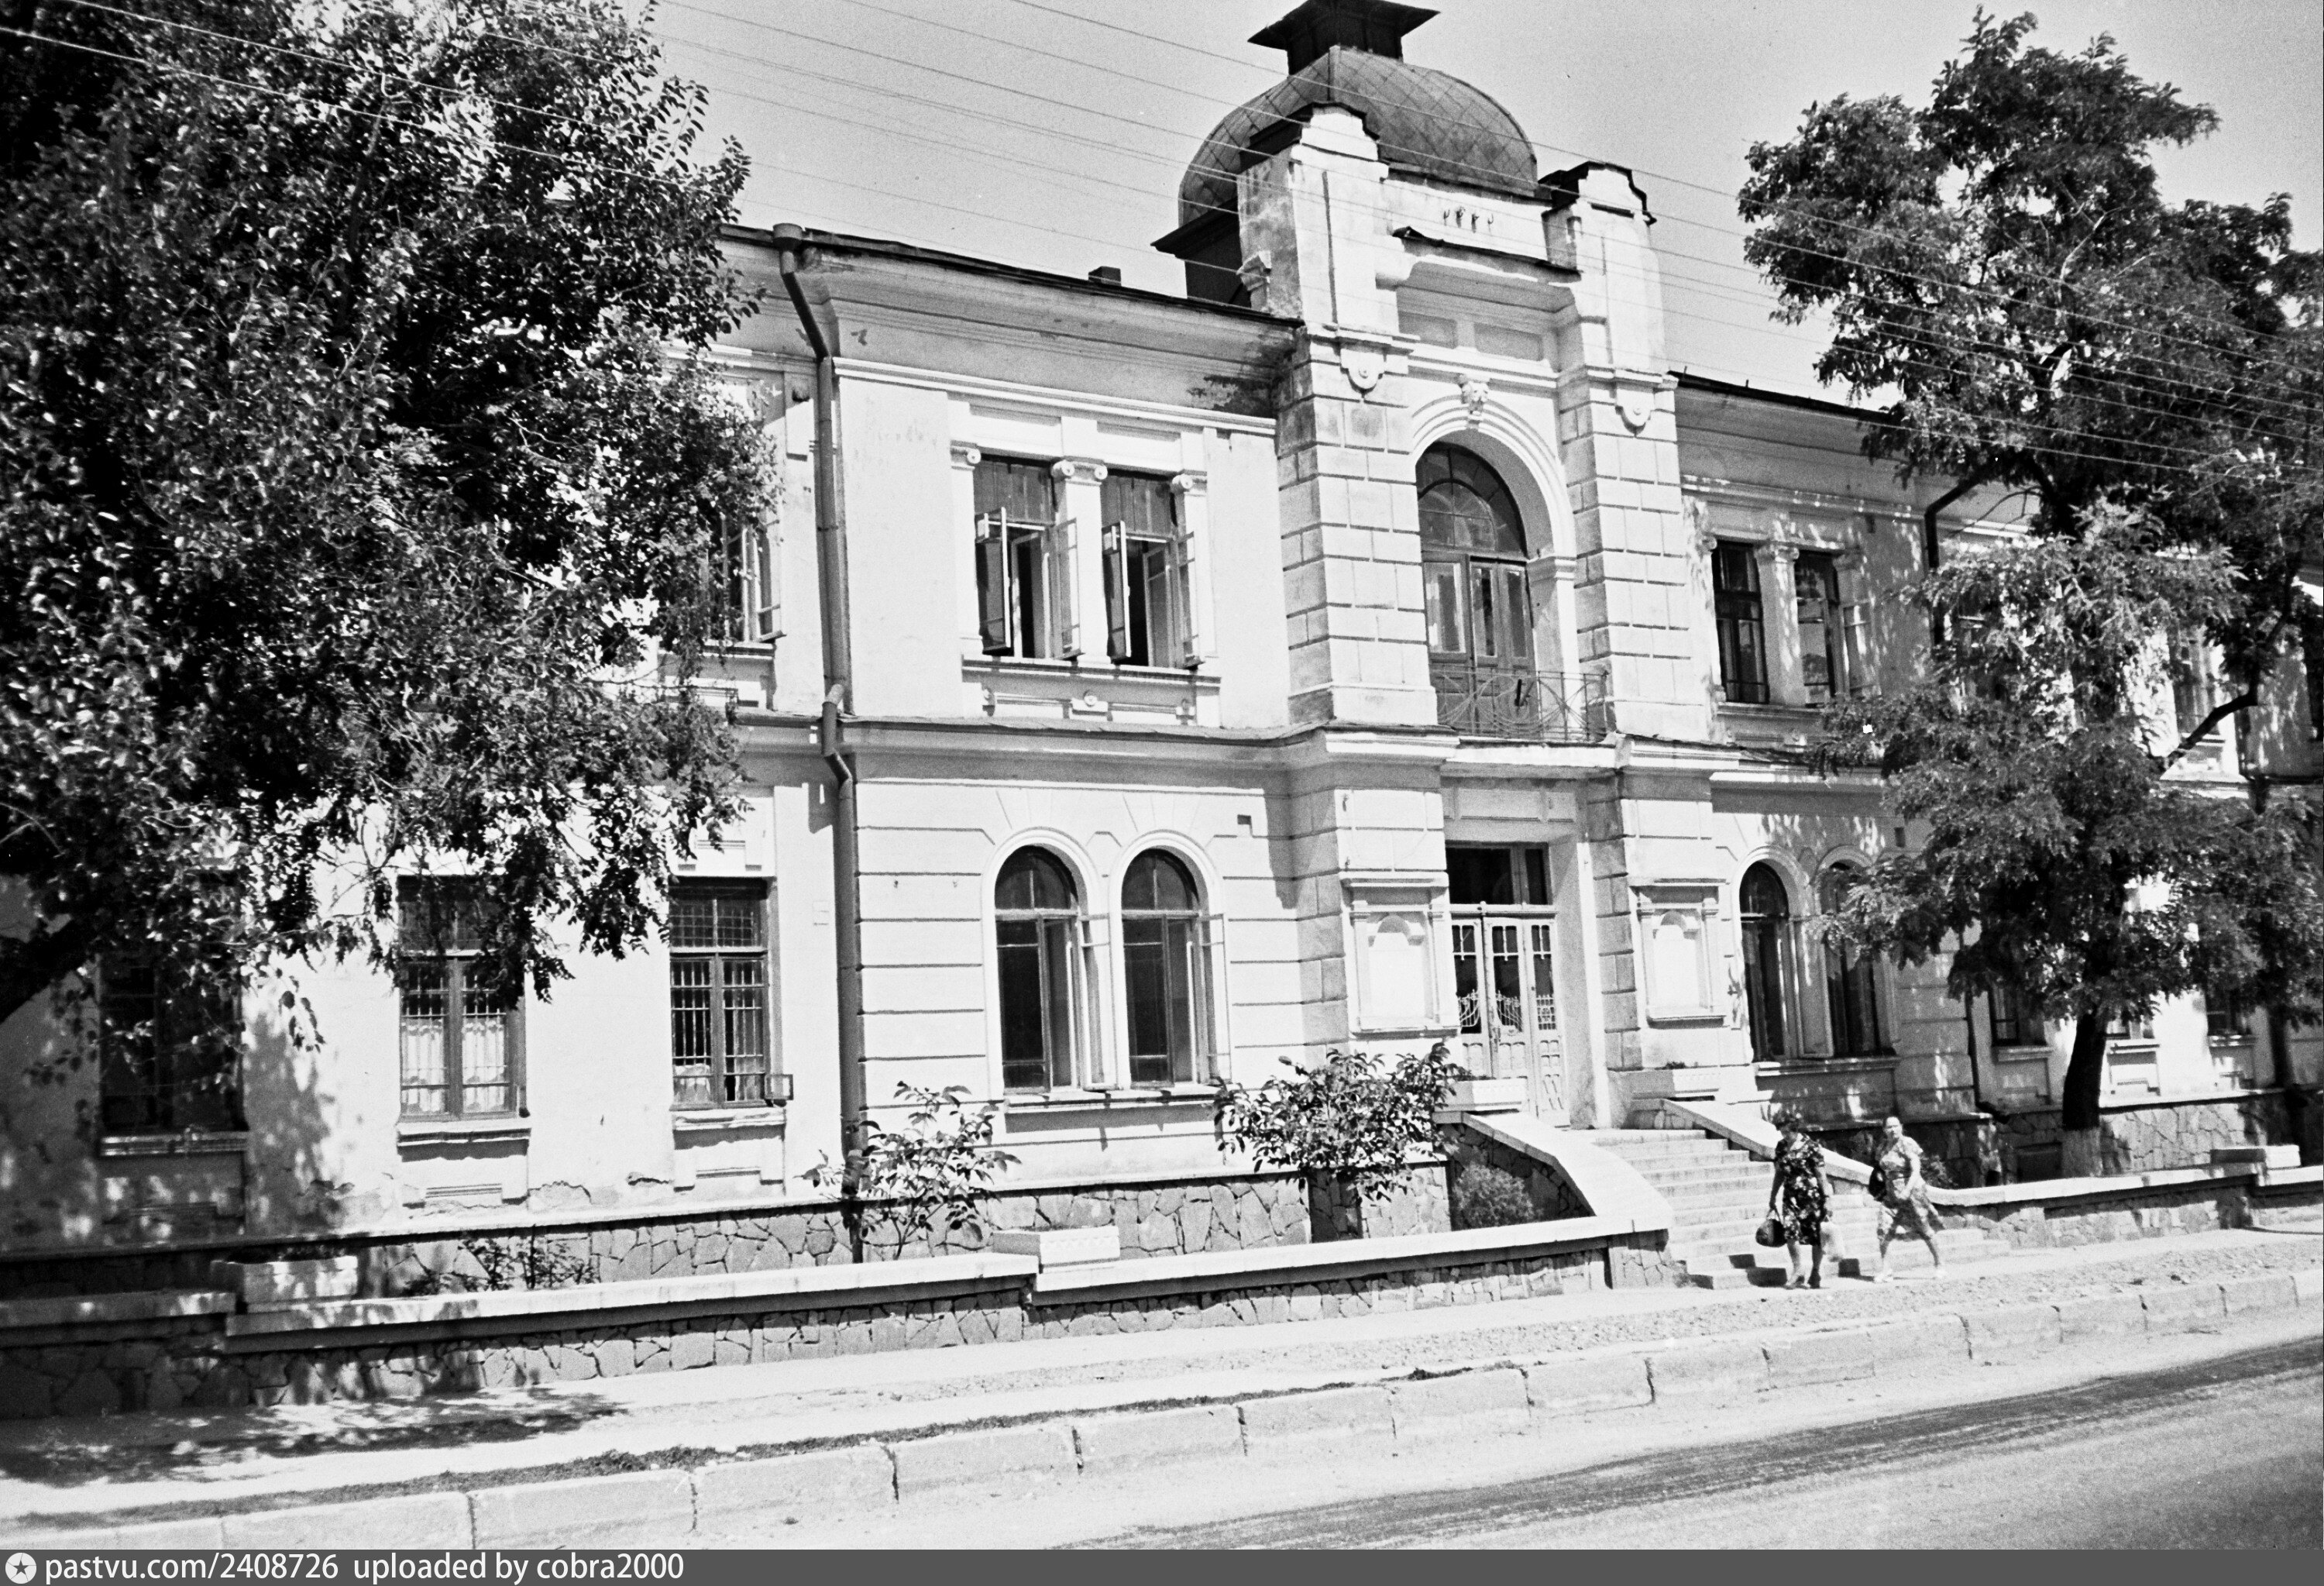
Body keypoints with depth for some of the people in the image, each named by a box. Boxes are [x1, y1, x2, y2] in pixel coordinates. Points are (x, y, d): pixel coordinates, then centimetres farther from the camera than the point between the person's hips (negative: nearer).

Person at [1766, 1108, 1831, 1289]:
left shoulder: (1811, 1148, -9)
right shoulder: (1781, 1147, 6)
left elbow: (1822, 1176, -8)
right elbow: (1779, 1174, 15)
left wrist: (1827, 1200, -11)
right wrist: (1772, 1200, 15)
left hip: (1812, 1196, -4)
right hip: (1791, 1196, 4)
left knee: (1815, 1236, 2)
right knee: (1790, 1231, -13)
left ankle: (1816, 1275, 14)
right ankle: (1797, 1272, -1)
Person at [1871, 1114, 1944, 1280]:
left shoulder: (1907, 1144, -13)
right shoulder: (1883, 1147, 5)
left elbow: (1916, 1170, -21)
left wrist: (1907, 1190, -31)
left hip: (1913, 1191, -5)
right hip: (1891, 1194, 5)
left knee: (1925, 1230, 5)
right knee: (1884, 1230, -7)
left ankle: (1939, 1262, 24)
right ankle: (1883, 1269, 0)